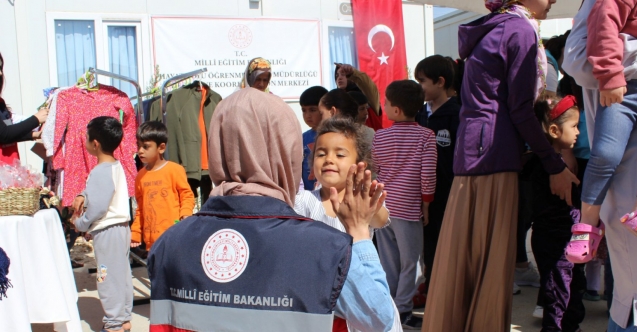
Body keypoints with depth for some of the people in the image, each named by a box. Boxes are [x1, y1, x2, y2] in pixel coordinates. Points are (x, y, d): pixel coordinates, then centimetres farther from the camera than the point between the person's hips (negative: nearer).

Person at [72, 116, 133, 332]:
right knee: (121, 274, 15)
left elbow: (98, 207, -24)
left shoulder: (100, 171, -20)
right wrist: (83, 196, 8)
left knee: (108, 276, -1)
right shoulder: (116, 165, 9)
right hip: (121, 226, 10)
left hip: (106, 230, -10)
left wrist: (80, 223, -9)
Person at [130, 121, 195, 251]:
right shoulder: (141, 175, 10)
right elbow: (140, 208, 17)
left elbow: (187, 195, -2)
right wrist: (135, 233, 14)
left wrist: (185, 214, -19)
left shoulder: (174, 170, -6)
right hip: (151, 240, 5)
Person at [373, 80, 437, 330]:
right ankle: (402, 311, 10)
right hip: (408, 208, -4)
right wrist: (425, 203, 0)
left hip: (382, 206, 4)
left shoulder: (380, 136, 2)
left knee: (388, 262, 12)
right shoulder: (426, 136, -8)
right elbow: (427, 175, -12)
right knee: (409, 262, 6)